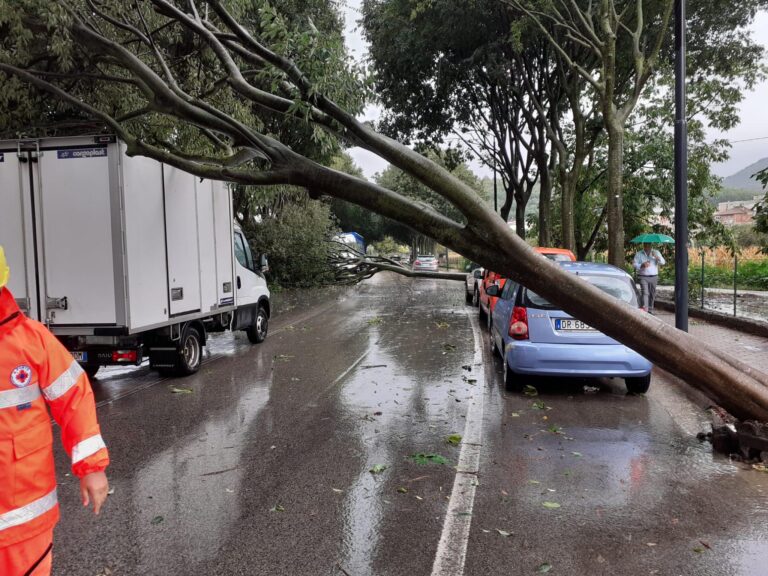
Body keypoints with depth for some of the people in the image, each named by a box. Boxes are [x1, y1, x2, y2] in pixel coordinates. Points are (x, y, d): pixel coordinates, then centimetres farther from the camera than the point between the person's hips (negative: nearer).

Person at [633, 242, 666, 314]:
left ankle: (650, 309, 20)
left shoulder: (656, 252, 10)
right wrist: (642, 265, -19)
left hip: (654, 277, 3)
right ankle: (644, 309, -25)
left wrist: (656, 257, -17)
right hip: (643, 277, -3)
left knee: (652, 294, 7)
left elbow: (663, 262, 0)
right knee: (645, 292, -17)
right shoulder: (639, 254, 5)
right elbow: (635, 264, -1)